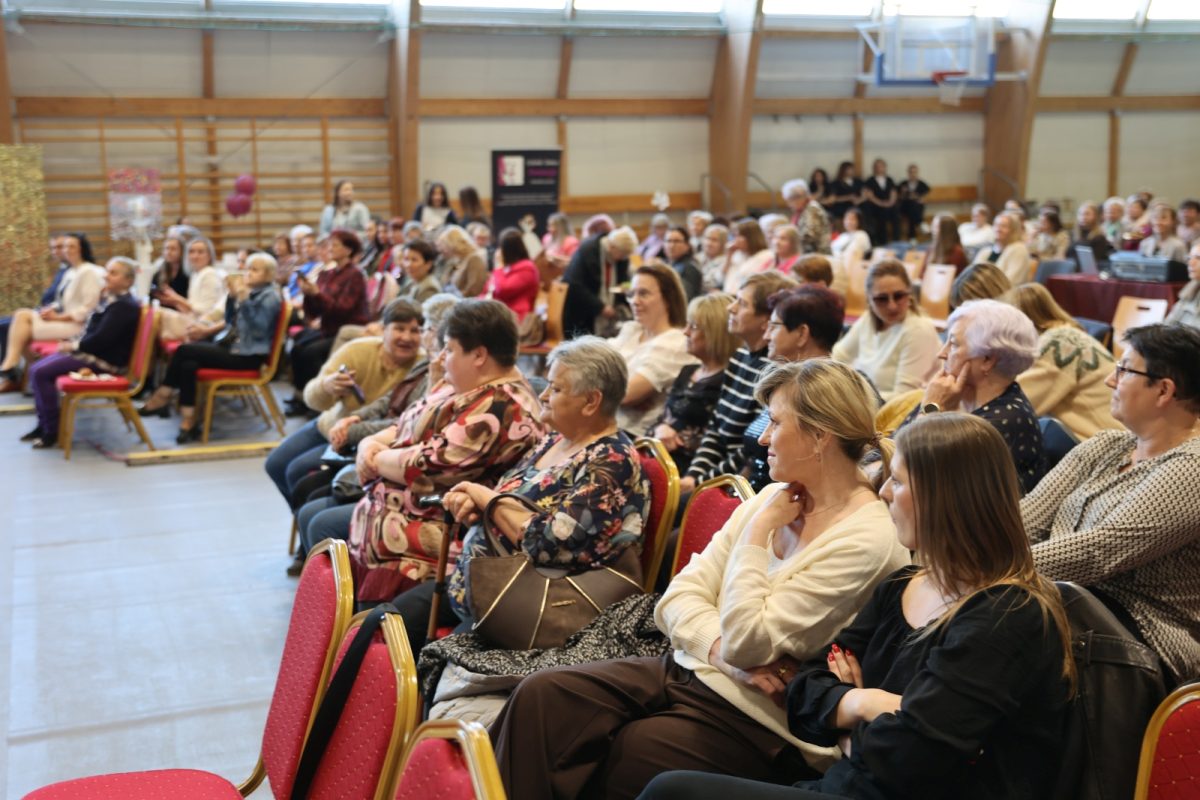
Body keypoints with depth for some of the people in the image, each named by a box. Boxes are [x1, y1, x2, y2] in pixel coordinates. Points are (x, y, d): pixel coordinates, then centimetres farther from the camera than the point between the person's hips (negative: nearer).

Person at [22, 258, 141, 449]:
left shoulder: (123, 306, -18)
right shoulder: (109, 297, 14)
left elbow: (100, 339, -25)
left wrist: (73, 346, -13)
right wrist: (71, 342, 5)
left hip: (103, 360, -11)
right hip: (90, 351, 11)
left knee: (41, 373, -17)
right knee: (36, 370, 5)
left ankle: (52, 430, -9)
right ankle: (43, 424, 10)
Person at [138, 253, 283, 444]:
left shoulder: (270, 297, -7)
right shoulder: (250, 292, 16)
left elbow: (259, 330, -21)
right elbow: (230, 323, 18)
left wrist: (244, 300, -23)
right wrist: (232, 297, 5)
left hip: (249, 355, -8)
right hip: (234, 346, 8)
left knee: (184, 351, -16)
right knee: (188, 364, -16)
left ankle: (162, 397, 0)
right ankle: (188, 424, -16)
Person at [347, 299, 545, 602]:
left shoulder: (500, 409, -19)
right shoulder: (465, 385, 13)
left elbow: (429, 467, -22)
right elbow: (406, 427, 18)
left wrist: (377, 460, -7)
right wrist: (371, 443, -2)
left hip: (437, 529, -10)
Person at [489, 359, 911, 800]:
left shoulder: (867, 539, -17)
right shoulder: (773, 497, 6)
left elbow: (745, 642, -22)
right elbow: (677, 599, 4)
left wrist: (759, 529, -14)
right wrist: (722, 649, -16)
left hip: (753, 719, -7)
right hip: (687, 668, 7)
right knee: (541, 695, -13)